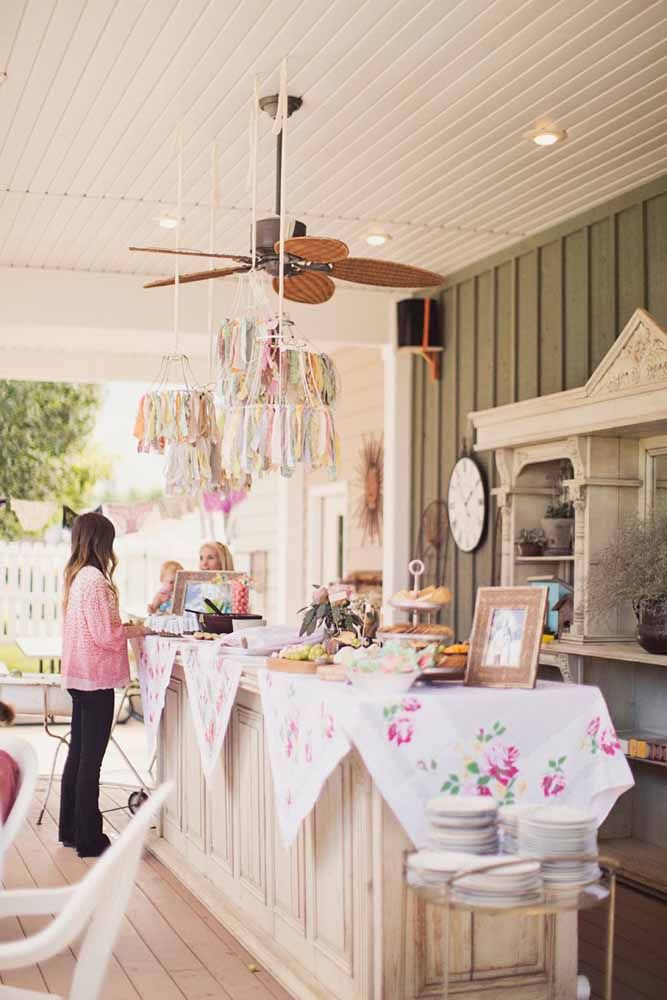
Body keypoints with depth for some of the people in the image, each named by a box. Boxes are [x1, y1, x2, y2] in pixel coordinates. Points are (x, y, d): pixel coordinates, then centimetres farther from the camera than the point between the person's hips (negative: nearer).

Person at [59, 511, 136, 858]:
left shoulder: (75, 576, 9)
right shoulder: (95, 579, -18)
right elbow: (105, 634, -20)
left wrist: (123, 624, 12)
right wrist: (132, 629, -4)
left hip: (79, 676, 9)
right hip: (97, 676, -9)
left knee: (78, 753, 17)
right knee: (91, 759, -3)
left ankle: (70, 829, 26)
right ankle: (89, 840, 4)